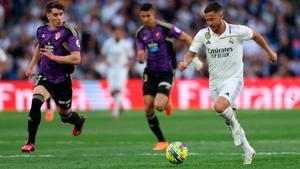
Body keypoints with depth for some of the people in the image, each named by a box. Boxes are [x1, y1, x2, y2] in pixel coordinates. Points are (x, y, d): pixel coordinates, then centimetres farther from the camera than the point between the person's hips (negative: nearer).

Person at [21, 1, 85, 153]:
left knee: (65, 115, 13)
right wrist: (31, 66, 26)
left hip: (62, 80, -3)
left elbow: (76, 59, -23)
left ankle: (79, 120, 52)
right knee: (36, 102, -24)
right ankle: (30, 143, -18)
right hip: (45, 76, 3)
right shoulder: (42, 31, 1)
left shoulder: (68, 32, -16)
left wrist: (53, 57, -26)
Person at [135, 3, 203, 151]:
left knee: (158, 106, -20)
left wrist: (194, 57, -17)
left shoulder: (166, 28, -14)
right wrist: (140, 57, -15)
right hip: (150, 72, 5)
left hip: (166, 73, -5)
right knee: (148, 109, -4)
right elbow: (141, 59, 9)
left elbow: (187, 38, -9)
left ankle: (166, 103, 21)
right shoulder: (140, 33, 3)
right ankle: (161, 141, 12)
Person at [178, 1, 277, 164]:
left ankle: (235, 125, -2)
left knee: (219, 106, -32)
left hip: (233, 79, -4)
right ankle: (247, 150, 29)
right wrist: (185, 62, -28)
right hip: (215, 82, 4)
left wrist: (269, 51, 17)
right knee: (230, 118, 11)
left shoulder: (238, 31, -13)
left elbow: (255, 35, 5)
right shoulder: (203, 34, -7)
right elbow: (191, 52, -5)